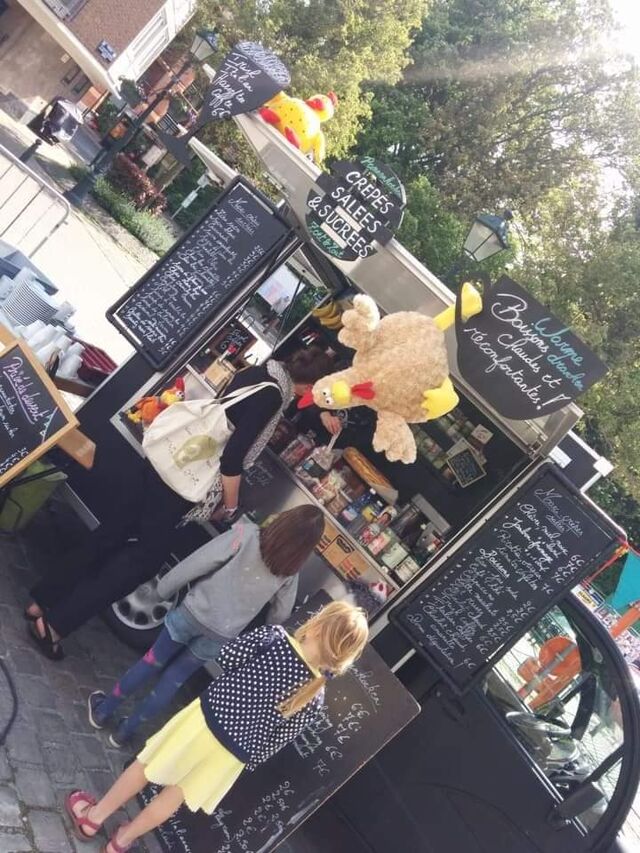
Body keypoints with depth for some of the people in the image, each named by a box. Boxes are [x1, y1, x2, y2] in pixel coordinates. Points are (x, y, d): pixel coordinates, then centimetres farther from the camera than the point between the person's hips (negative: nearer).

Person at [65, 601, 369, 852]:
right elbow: (278, 738, -5)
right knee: (178, 792, 26)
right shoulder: (314, 699, -14)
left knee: (148, 765, 22)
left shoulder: (274, 636, -22)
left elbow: (226, 657, -12)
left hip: (209, 717, -2)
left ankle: (93, 816, 41)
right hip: (235, 753, 2)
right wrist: (249, 760, 12)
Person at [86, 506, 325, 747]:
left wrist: (164, 588, -1)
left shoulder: (249, 534, -17)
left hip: (193, 613, -2)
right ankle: (126, 730, 32)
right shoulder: (290, 573, -8)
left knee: (153, 661, 20)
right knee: (174, 678, 21)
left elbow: (198, 562, -14)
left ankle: (103, 711, 36)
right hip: (221, 637, 2)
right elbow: (280, 614, 4)